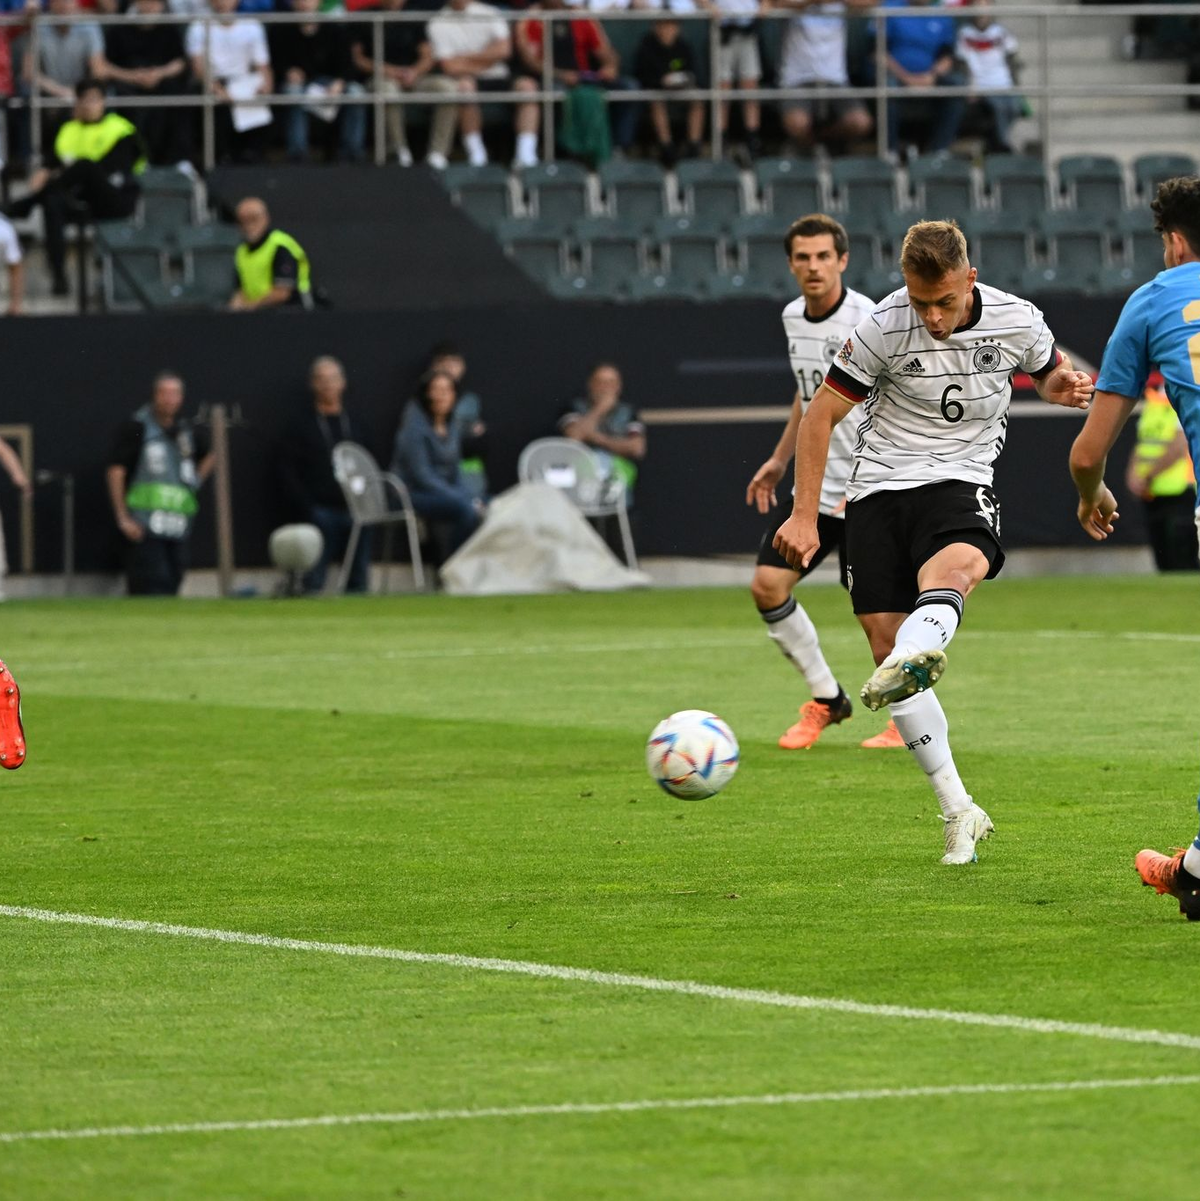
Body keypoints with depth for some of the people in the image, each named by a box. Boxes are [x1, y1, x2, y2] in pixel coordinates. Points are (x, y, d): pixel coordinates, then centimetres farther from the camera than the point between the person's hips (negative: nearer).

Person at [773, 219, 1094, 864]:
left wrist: (1064, 385, -4)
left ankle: (909, 663, -69)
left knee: (955, 565, -37)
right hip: (879, 489, 1)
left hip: (961, 483, -1)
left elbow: (1048, 372, 22)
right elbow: (820, 415, 0)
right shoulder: (883, 329, -9)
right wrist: (804, 515, -2)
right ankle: (959, 812, 2)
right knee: (885, 642, -7)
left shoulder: (1016, 322, -2)